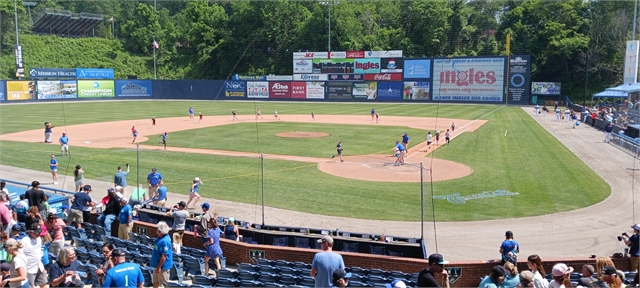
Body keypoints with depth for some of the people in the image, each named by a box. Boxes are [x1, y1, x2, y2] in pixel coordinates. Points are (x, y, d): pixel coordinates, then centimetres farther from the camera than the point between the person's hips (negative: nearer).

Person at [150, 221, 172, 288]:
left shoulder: (164, 241, -32)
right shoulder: (161, 237, 0)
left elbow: (164, 256, -29)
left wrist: (159, 267, -22)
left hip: (163, 266, -10)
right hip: (158, 264, 10)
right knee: (155, 280, 27)